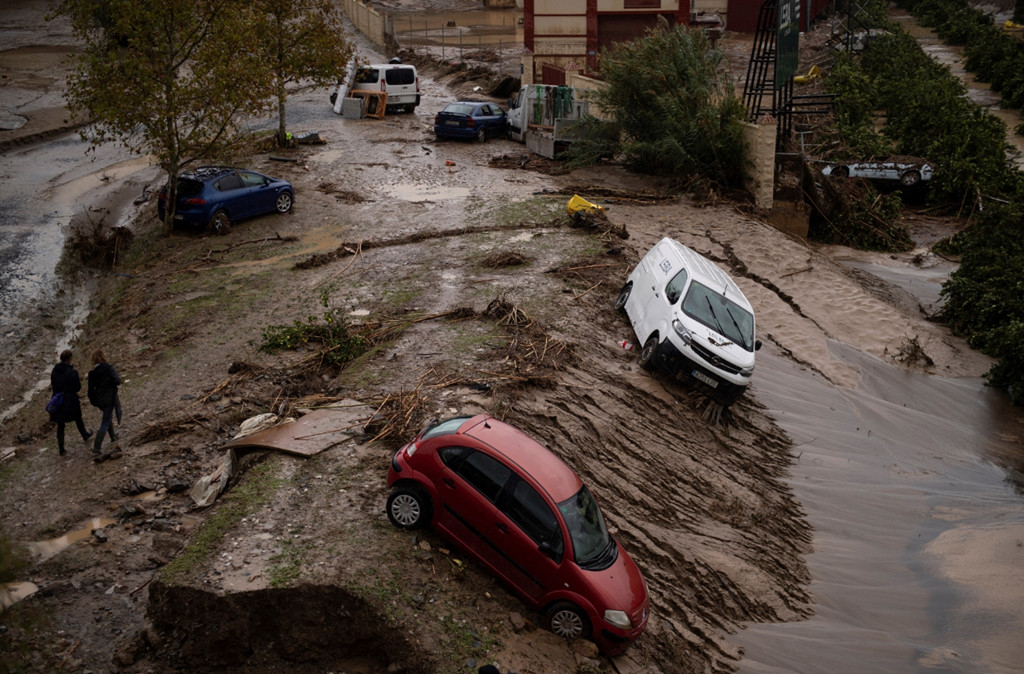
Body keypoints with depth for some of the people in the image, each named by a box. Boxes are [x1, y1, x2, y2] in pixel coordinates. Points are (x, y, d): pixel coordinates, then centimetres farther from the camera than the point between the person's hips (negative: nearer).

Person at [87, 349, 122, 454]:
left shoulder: (92, 372, 0)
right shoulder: (109, 368, -17)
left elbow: (91, 388, 3)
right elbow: (117, 381, -24)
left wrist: (93, 401, 14)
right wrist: (118, 376, -1)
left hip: (99, 400, 6)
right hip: (109, 399, -6)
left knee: (108, 417, 30)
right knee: (105, 423, 0)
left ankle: (113, 437, 47)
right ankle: (96, 447, -4)